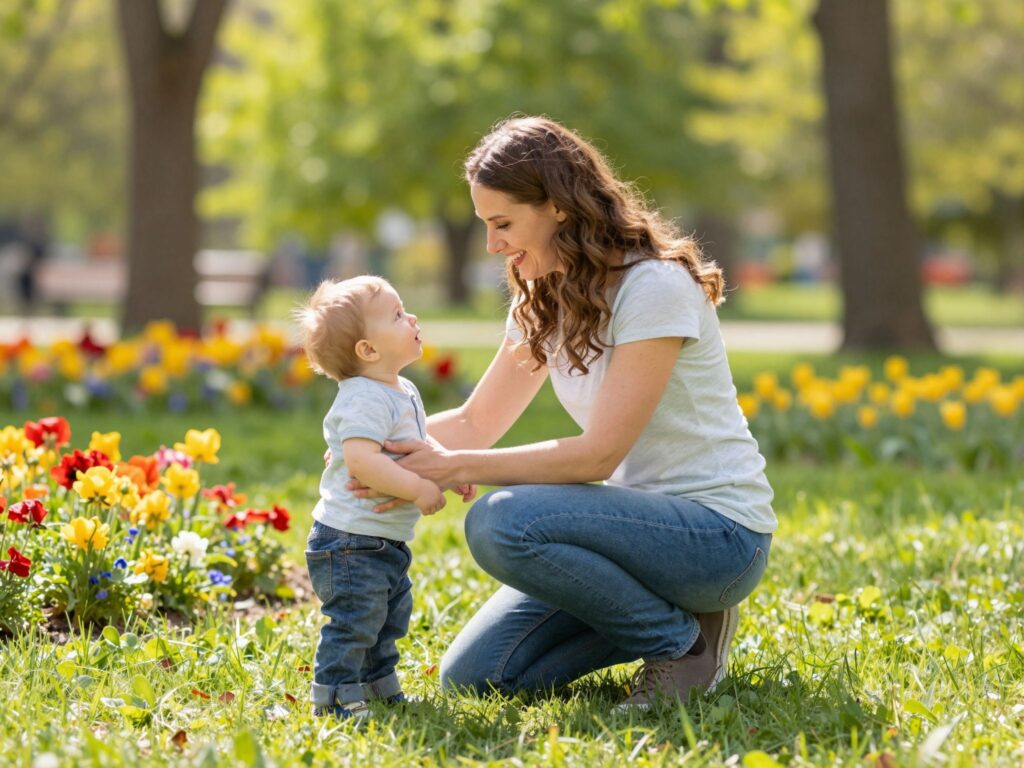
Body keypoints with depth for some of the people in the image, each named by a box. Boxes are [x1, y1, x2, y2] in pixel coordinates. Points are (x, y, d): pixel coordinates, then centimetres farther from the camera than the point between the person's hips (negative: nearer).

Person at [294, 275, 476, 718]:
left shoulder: (404, 393, 12)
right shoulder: (364, 399, -22)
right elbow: (361, 458, -34)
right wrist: (417, 487, -33)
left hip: (387, 544, 11)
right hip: (351, 542, -11)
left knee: (390, 616, 21)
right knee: (354, 620, -8)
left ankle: (380, 687, 35)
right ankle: (333, 698, 2)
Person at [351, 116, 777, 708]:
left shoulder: (654, 288, -19)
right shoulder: (544, 302, 8)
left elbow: (599, 454, -22)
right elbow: (475, 424, 12)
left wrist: (456, 469, -24)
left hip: (718, 530, -8)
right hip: (641, 522, 8)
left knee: (502, 521, -30)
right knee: (471, 677, -1)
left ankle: (685, 641, -10)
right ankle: (660, 613, 12)